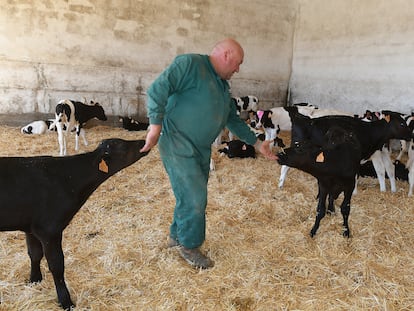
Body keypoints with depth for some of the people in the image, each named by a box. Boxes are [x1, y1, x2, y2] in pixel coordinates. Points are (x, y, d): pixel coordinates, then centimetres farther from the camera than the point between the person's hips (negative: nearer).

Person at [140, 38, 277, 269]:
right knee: (195, 198, -6)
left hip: (201, 150, 9)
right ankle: (189, 246, 16)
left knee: (193, 197, 16)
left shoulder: (223, 86, 16)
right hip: (178, 146, -9)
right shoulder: (190, 64, -11)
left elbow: (234, 120, 22)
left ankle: (177, 236, 37)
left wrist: (258, 144, 20)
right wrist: (156, 126, -23)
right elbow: (157, 90, -19)